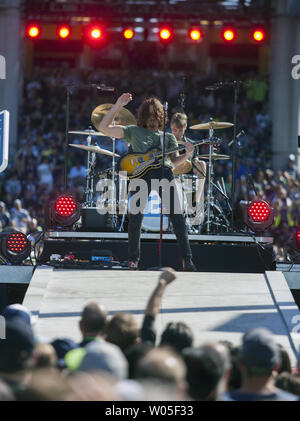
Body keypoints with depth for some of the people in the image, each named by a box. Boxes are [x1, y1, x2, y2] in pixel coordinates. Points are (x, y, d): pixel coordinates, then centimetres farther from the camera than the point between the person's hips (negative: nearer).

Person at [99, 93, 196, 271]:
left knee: (177, 216, -9)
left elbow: (175, 160, 16)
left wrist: (187, 155, -5)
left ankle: (187, 259, -9)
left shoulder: (168, 136, 28)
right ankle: (133, 259, 10)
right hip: (142, 173, -1)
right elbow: (104, 127, 17)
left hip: (165, 172, 1)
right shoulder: (134, 131, 23)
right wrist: (118, 106, 14)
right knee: (135, 218, -7)